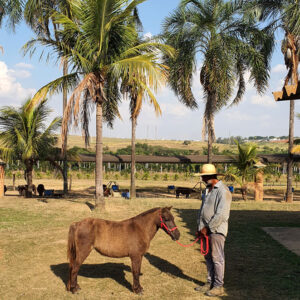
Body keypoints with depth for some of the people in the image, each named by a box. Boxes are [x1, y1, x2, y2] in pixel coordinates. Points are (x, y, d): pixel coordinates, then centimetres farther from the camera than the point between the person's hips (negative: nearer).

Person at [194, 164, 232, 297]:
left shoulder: (223, 191, -16)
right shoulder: (207, 189, 13)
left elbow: (221, 215, -22)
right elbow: (202, 209, 20)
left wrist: (208, 228, -18)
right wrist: (200, 226, 11)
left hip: (217, 230, -9)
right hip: (206, 229, 9)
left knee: (217, 258, -1)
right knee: (208, 257, 15)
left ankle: (218, 286, 8)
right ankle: (210, 283, 26)